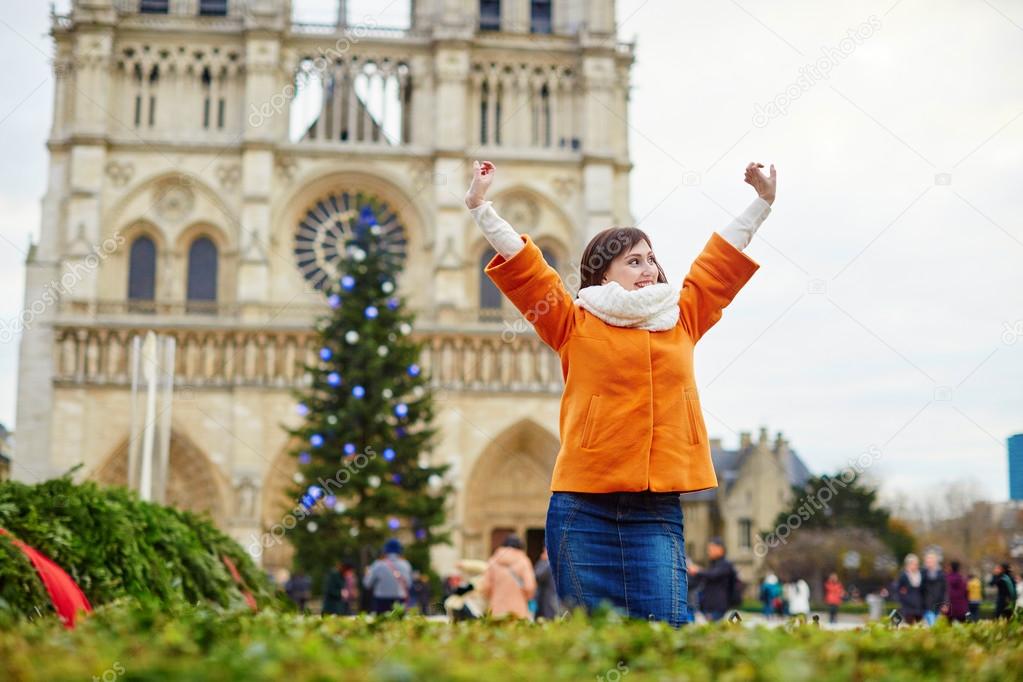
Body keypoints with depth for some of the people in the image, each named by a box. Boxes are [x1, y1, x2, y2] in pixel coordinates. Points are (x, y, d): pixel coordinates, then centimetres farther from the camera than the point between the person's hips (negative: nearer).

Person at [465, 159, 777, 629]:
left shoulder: (681, 320, 15)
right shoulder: (576, 325, 6)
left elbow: (720, 262, 24)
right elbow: (523, 267, 2)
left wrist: (761, 204, 30)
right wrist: (481, 208, -2)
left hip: (657, 510, 2)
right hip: (583, 507, -2)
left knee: (666, 626, -5)